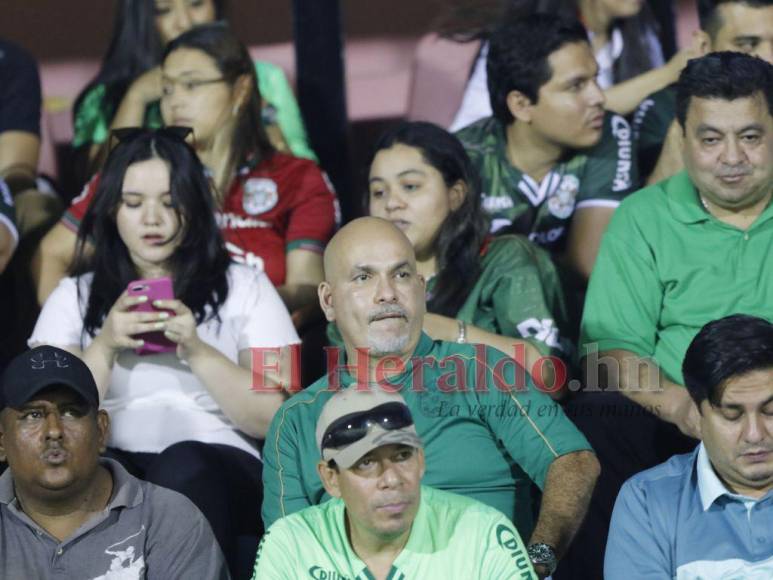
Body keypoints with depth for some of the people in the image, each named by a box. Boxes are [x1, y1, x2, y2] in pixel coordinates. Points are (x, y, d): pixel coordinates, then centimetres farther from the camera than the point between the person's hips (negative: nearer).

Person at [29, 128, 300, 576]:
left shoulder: (245, 288, 14)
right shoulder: (75, 296, 18)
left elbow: (276, 421, 3)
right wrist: (104, 347, -7)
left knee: (183, 465, -36)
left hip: (219, 466, 0)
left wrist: (196, 350, -7)